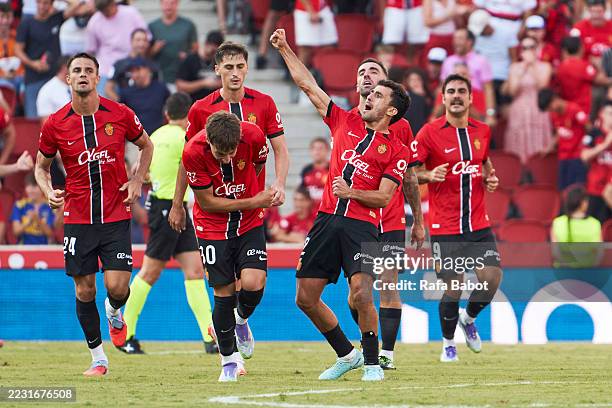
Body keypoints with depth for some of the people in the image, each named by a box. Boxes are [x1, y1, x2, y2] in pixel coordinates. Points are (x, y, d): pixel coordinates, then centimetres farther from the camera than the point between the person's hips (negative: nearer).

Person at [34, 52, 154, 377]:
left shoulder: (120, 115, -3)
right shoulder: (55, 124, -4)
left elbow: (146, 145, 15)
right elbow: (41, 166, 11)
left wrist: (137, 180, 2)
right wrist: (48, 191, -9)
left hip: (116, 216, -1)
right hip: (77, 219, 1)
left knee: (117, 287, -10)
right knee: (84, 290, 3)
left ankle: (114, 311, 27)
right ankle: (98, 358, 18)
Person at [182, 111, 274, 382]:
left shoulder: (253, 136, -21)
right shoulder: (193, 152, -25)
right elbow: (207, 202, -15)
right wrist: (252, 202, -18)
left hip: (250, 222, 1)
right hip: (212, 226, -1)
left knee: (254, 284, -15)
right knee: (224, 293, -2)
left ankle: (241, 320, 21)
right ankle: (229, 359, 17)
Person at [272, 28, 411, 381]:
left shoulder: (396, 150, 2)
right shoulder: (345, 122, 14)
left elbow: (384, 197, -3)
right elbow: (308, 85, 17)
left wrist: (351, 192, -17)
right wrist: (285, 49, 16)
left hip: (363, 226, -5)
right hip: (328, 220, 5)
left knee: (361, 295, -20)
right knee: (306, 298, 3)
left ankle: (373, 362, 0)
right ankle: (347, 355, 19)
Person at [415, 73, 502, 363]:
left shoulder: (482, 131, 8)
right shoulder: (430, 132, -6)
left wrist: (490, 178, 6)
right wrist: (429, 175, -23)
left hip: (478, 224, 4)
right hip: (444, 227, -4)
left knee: (492, 278, -9)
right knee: (453, 287, -7)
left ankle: (468, 318, 23)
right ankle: (448, 344, 18)